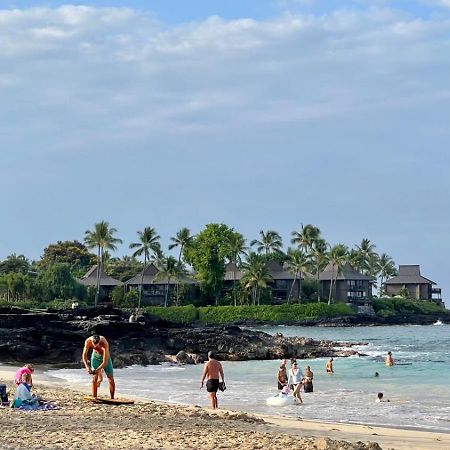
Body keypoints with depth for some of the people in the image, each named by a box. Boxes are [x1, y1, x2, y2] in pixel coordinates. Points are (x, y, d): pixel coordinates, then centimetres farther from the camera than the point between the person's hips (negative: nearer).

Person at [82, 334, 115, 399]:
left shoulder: (104, 344, -38)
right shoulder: (88, 341, -28)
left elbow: (105, 362, -35)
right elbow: (84, 354, -16)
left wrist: (96, 370, -37)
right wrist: (87, 366, -30)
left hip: (105, 357, -2)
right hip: (95, 356, 2)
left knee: (111, 378, -5)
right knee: (95, 377, -7)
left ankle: (112, 399, 4)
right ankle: (94, 398, -4)